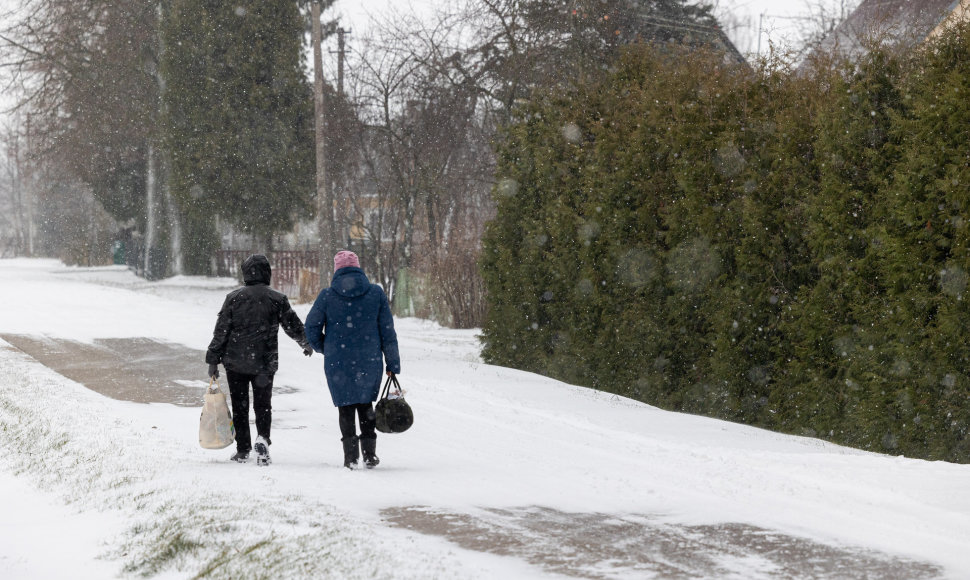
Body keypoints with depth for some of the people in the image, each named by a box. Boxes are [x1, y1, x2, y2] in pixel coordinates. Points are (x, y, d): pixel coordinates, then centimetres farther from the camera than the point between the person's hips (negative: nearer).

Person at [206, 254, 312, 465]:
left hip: (235, 362, 0)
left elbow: (221, 331, -2)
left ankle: (242, 450, 12)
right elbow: (293, 325, 8)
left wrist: (213, 360, 4)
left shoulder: (234, 298, -2)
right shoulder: (278, 299, -2)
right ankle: (263, 438, -17)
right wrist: (306, 344, 28)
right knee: (263, 404, 8)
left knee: (239, 406, 10)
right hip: (265, 363, 0)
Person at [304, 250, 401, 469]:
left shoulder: (327, 295, -4)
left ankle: (351, 457, 5)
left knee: (345, 407, 9)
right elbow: (388, 331, 1)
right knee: (365, 405, 16)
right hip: (369, 360, 1)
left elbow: (311, 327, -1)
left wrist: (323, 348, 19)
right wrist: (393, 364, 6)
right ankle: (369, 453, 11)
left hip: (337, 361, -1)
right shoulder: (376, 293, -1)